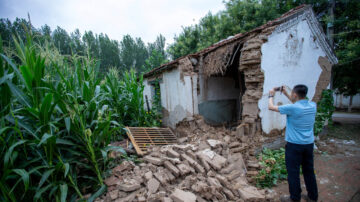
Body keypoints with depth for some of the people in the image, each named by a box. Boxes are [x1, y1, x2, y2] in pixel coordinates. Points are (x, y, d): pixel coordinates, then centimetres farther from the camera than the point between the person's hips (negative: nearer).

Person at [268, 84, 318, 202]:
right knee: (309, 171, 19)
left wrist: (271, 95, 7)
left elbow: (271, 107, -10)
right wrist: (286, 94, 21)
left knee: (293, 172, 7)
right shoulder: (313, 105, -1)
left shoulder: (292, 108, -21)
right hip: (309, 144, 7)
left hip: (294, 145, -7)